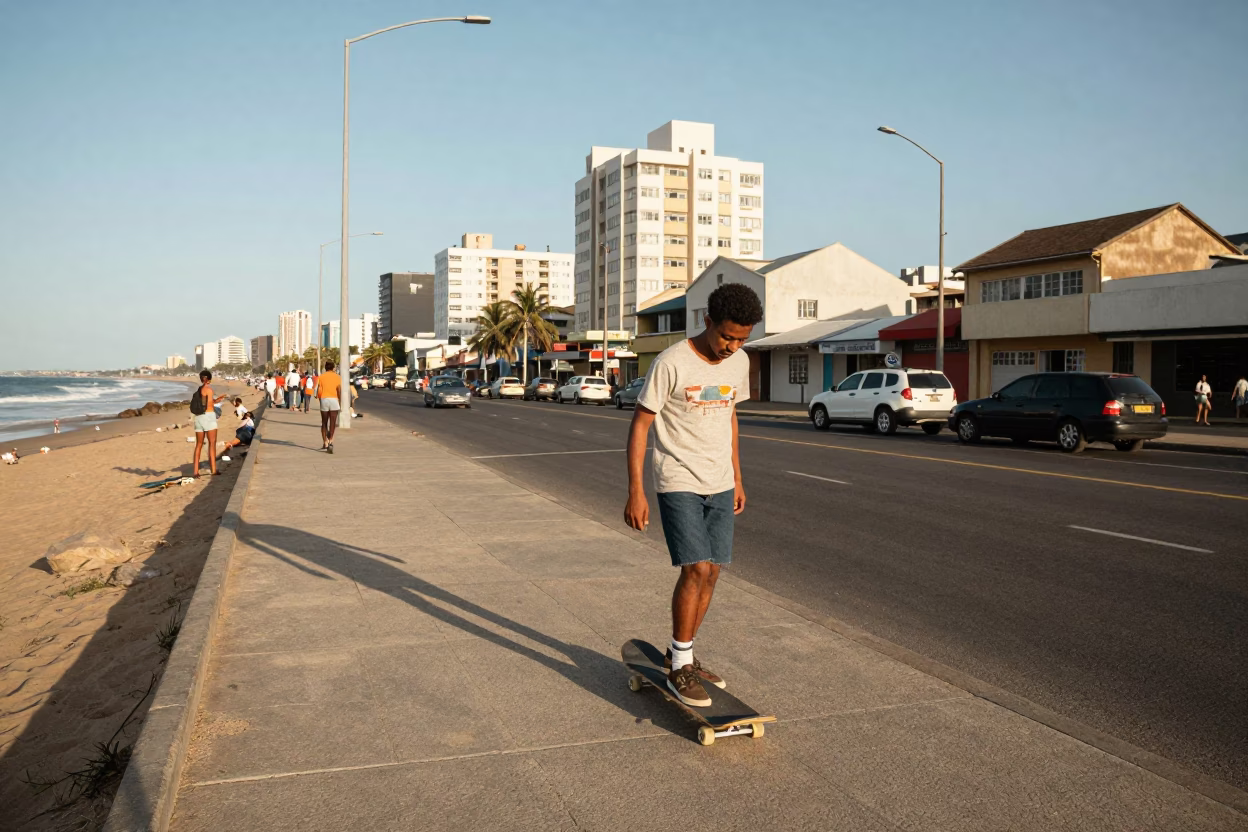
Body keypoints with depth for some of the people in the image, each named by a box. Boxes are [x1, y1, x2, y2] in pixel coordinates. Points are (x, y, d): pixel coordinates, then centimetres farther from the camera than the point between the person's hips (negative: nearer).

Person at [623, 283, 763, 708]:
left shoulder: (739, 363, 3)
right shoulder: (671, 363, -16)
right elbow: (640, 423, -12)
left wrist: (736, 477, 18)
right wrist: (635, 491, -16)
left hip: (720, 485, 6)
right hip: (678, 484, -6)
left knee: (710, 573, 8)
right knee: (696, 570, -13)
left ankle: (681, 655, 24)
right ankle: (679, 667, 4)